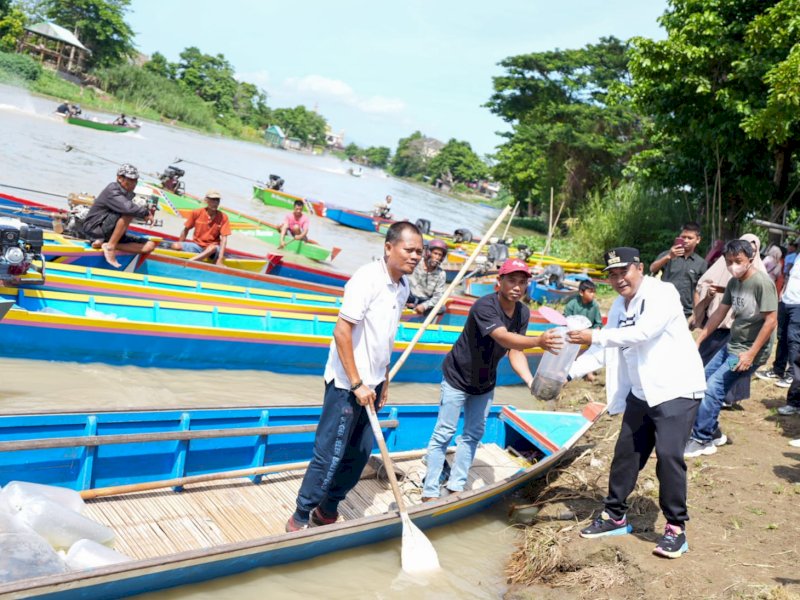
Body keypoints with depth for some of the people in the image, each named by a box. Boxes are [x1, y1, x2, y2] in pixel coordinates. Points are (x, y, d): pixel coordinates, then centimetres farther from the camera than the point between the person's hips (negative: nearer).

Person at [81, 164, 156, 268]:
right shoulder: (112, 189, -15)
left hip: (111, 233, 9)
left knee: (150, 245, -6)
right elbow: (127, 208, -32)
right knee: (128, 213, -31)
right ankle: (110, 246, -21)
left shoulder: (127, 193, 12)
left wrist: (148, 211, -10)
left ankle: (103, 243, -11)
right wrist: (146, 212, -19)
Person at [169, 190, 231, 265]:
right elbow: (186, 230, 8)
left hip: (212, 247, -2)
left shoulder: (223, 217, -7)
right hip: (196, 246, 2)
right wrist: (181, 247, 4)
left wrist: (220, 258, -24)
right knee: (175, 246, -21)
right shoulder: (197, 213, -3)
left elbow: (224, 238, -13)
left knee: (213, 248, -39)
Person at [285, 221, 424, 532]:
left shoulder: (402, 285, 7)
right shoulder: (367, 279, -19)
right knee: (329, 455, -1)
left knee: (359, 454, 14)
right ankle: (300, 518, 14)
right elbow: (342, 332, -21)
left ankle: (327, 511, 29)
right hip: (347, 384, -8)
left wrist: (384, 379, 17)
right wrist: (357, 384, -20)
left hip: (371, 384, 8)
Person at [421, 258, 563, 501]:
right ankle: (430, 492, 6)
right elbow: (504, 338, -47)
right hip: (457, 378, -7)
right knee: (444, 434, -2)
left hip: (485, 383, 7)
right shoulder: (484, 306, -31)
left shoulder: (523, 313, -8)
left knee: (473, 435, 13)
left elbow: (515, 352, -10)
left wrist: (531, 381, -27)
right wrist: (538, 341, -64)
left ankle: (455, 486, 25)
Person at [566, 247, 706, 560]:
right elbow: (604, 350, 8)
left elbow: (643, 332, -29)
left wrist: (595, 336, -29)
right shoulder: (619, 306, 10)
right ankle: (615, 516, 27)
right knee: (626, 453, 12)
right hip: (641, 392, 8)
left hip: (676, 389, -8)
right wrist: (568, 372, -5)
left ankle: (676, 528, 0)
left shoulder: (663, 293, -15)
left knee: (668, 454, -15)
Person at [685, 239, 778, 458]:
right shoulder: (733, 282, 5)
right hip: (731, 345, 9)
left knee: (712, 389, -13)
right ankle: (713, 432, 25)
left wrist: (751, 354, -22)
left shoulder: (762, 282, -19)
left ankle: (702, 441, 0)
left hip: (750, 350, -8)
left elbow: (771, 320, -21)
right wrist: (698, 341, 9)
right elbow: (720, 313, 11)